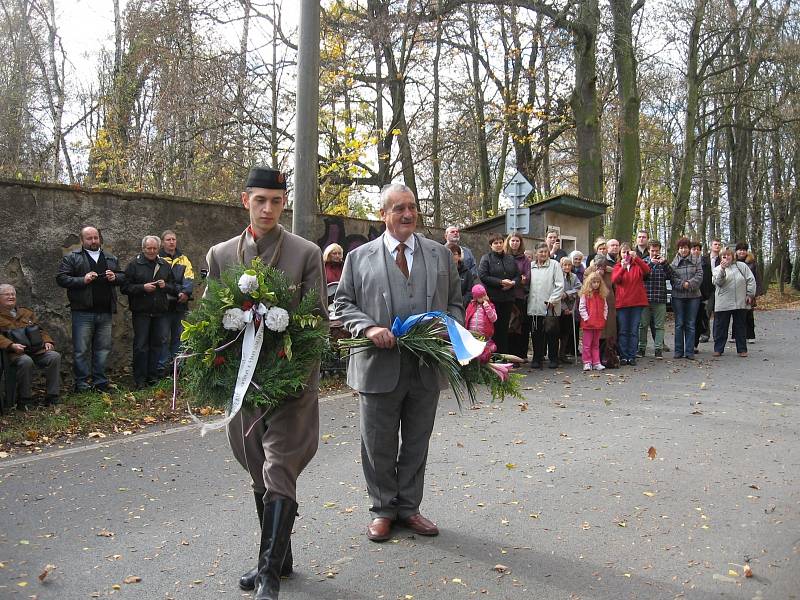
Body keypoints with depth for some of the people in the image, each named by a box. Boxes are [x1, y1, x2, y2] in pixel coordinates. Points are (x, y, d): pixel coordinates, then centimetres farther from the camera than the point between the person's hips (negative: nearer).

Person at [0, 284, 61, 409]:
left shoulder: (27, 313, 28)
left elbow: (40, 330, 29)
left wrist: (47, 341, 9)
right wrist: (11, 345, -21)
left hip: (37, 350, 5)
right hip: (16, 352, -5)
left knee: (55, 356, -24)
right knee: (26, 361, -38)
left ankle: (52, 398, -19)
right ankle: (24, 401, -22)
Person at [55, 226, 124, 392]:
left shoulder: (111, 258, 17)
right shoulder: (72, 258, 3)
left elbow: (123, 277, 21)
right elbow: (61, 278, -4)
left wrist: (115, 277, -1)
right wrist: (83, 280, -16)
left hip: (105, 312, 4)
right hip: (83, 312, -4)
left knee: (103, 348, 8)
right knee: (81, 350, -1)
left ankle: (100, 382, 18)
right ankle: (81, 383, 7)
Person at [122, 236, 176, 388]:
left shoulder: (164, 265, 12)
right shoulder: (134, 264, 0)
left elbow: (174, 288, 17)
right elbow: (125, 288, -5)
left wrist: (166, 286, -5)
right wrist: (143, 287, -17)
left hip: (160, 312, 4)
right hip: (141, 312, -4)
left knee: (159, 343, 5)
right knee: (141, 345, -1)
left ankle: (152, 375, 16)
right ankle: (139, 379, 7)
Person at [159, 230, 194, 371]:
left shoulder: (183, 259, 15)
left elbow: (189, 278, 2)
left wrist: (186, 292, -18)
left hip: (180, 304, 4)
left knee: (178, 337, 10)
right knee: (163, 337, -3)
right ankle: (162, 367, 3)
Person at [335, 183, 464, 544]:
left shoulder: (441, 255, 9)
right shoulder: (359, 257, 3)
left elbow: (454, 303, 14)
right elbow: (344, 304, 4)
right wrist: (368, 327, -14)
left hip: (427, 366, 2)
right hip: (380, 366, -2)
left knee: (417, 443, 13)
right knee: (379, 445, 9)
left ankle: (409, 507, 29)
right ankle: (383, 509, 26)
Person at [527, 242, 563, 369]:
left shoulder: (554, 265, 0)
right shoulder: (530, 266, 11)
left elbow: (560, 285, -5)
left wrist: (553, 300, -12)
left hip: (551, 307, -3)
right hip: (534, 306, 3)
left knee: (552, 334, 4)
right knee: (536, 334, 7)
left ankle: (553, 358, 14)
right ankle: (537, 358, 16)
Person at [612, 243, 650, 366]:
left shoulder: (637, 265, 8)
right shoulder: (617, 266, 7)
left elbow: (647, 270, -14)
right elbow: (614, 280, -11)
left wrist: (636, 258, -24)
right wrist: (622, 268, -26)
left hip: (637, 302, 0)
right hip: (622, 303, 0)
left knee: (634, 331, 3)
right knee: (623, 331, 2)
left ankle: (632, 356, 7)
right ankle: (623, 356, 7)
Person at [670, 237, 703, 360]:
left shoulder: (696, 261, 6)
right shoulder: (673, 262, 3)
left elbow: (699, 276, -3)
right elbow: (672, 279, -4)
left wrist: (689, 283, -17)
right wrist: (682, 284, -18)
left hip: (693, 296, 1)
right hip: (678, 296, -1)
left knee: (691, 325, 4)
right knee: (679, 324, 4)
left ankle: (689, 351, 9)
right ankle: (678, 351, 11)